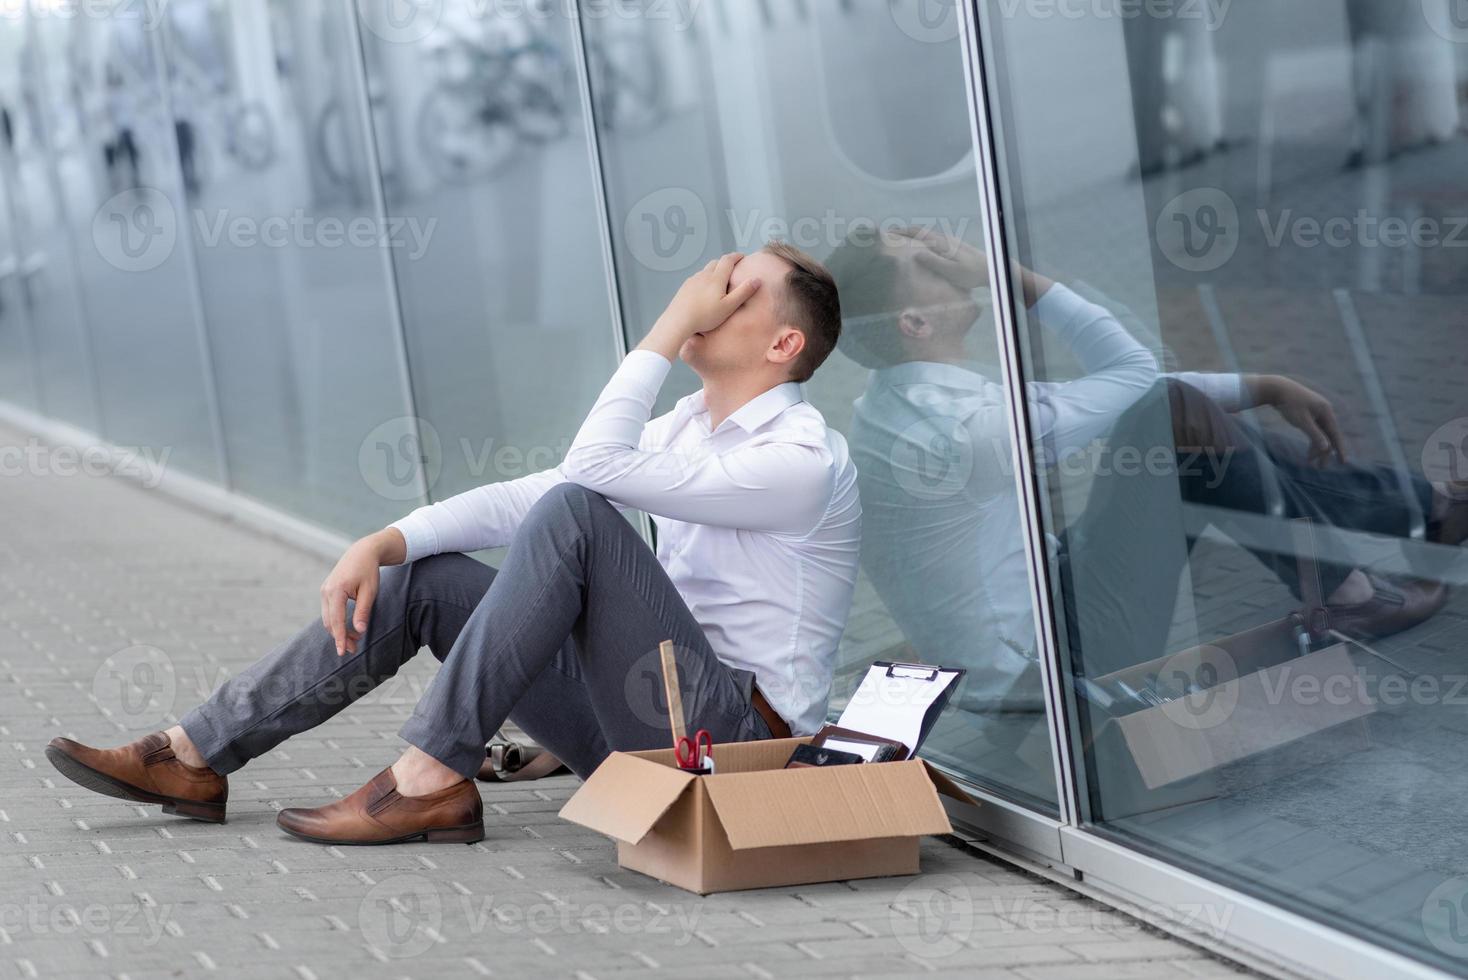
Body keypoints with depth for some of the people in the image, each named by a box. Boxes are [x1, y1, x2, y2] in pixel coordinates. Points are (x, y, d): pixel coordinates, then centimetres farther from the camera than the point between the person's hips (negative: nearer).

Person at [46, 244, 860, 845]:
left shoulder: (804, 458, -16)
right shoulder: (691, 423, 13)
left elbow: (593, 467, -25)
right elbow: (519, 498, 7)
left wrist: (671, 326, -17)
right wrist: (382, 544, -6)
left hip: (734, 735, -8)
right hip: (639, 730, 8)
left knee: (573, 513, -26)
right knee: (419, 580, 1)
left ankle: (433, 779, -23)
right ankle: (196, 760, 0)